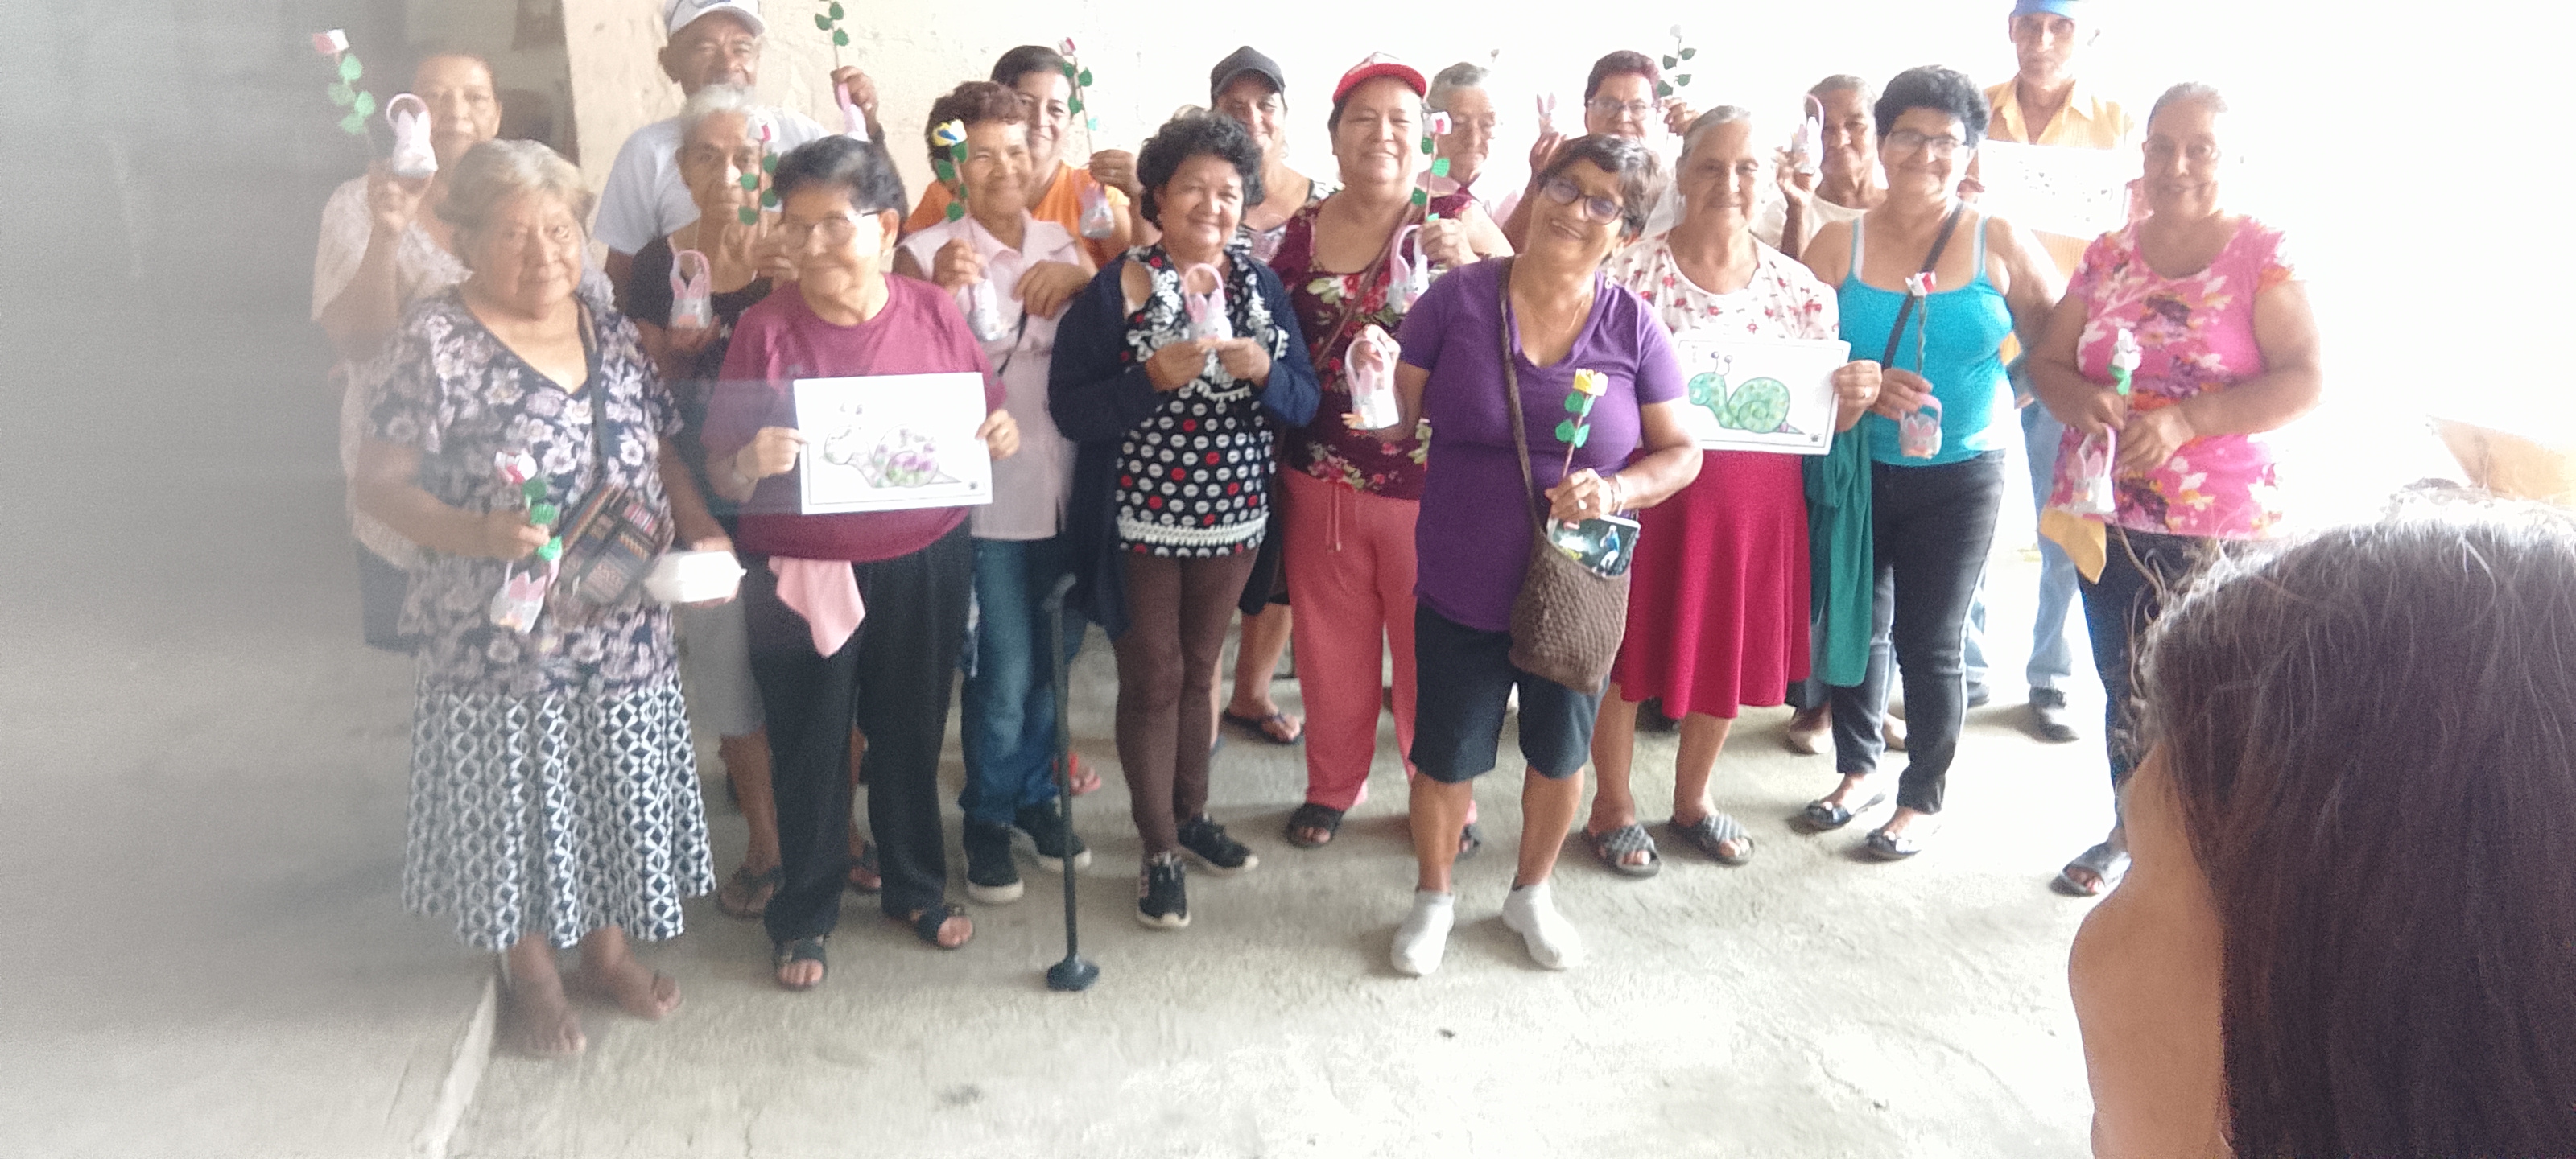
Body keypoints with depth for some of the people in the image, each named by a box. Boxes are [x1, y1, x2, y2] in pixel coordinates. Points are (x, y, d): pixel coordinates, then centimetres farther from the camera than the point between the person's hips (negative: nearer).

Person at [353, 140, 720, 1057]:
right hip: (500, 638, -4)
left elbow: (661, 457, 11)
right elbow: (378, 483, -12)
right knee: (518, 802, 9)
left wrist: (703, 532, -5)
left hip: (625, 629, 5)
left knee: (617, 792, 15)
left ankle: (607, 948, 37)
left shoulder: (609, 328, 5)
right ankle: (532, 974, 30)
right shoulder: (437, 340, -11)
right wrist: (473, 533, -28)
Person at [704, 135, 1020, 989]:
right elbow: (722, 476, -6)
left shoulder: (932, 314, -3)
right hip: (802, 574, -2)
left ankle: (917, 886, 39)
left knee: (912, 733, 17)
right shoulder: (765, 329, -8)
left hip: (924, 564, 2)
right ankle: (802, 916, 30)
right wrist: (753, 462, -28)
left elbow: (987, 417, 10)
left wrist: (1003, 434, -12)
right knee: (810, 749, 11)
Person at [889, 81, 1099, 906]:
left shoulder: (1066, 244, 6)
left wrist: (1081, 278, -14)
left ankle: (1035, 794, 37)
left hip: (1070, 490, 4)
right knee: (1003, 677, 2)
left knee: (1056, 658, 16)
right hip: (987, 498, -4)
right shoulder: (926, 252, -6)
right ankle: (988, 817, 25)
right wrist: (938, 288, -27)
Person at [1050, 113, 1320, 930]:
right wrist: (1154, 377, -27)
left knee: (1199, 670, 18)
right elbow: (1068, 407, -14)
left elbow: (1304, 403, 0)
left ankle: (1191, 813, 36)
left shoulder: (1261, 286, 2)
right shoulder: (1115, 289, -10)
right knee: (1152, 680, 5)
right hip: (1139, 522, -4)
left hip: (1232, 518, 4)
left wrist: (1260, 368, -20)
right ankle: (1159, 851, 18)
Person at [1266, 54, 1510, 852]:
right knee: (1331, 645, 14)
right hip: (1321, 478, 3)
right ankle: (1333, 785, 33)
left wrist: (1471, 262, -24)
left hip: (1430, 480, -3)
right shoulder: (1300, 231, 6)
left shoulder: (1452, 218, -3)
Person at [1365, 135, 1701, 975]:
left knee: (1560, 754, 18)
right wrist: (1373, 413, -16)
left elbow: (1680, 453, -1)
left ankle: (1532, 890, 45)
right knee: (1446, 758, 11)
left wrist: (1617, 490, -16)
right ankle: (1434, 897, 38)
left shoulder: (1633, 327, -6)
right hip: (1462, 588, -1)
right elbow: (1400, 416, 2)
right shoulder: (1458, 298, -9)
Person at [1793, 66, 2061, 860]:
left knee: (1930, 642, 5)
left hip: (1958, 476, -2)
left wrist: (2015, 397, -8)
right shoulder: (1839, 242, -2)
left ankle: (1923, 798, 23)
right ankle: (1858, 769, 35)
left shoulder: (2000, 245, -3)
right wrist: (1862, 385, -20)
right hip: (1855, 467, 2)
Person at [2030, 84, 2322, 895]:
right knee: (2124, 683, 15)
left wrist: (2184, 419, -24)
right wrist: (2083, 400, -14)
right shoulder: (2110, 255, 8)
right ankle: (2131, 834, 33)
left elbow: (2305, 381, -12)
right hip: (2109, 512, 4)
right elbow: (2047, 362, 9)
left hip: (2219, 523, -4)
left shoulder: (2262, 255, -4)